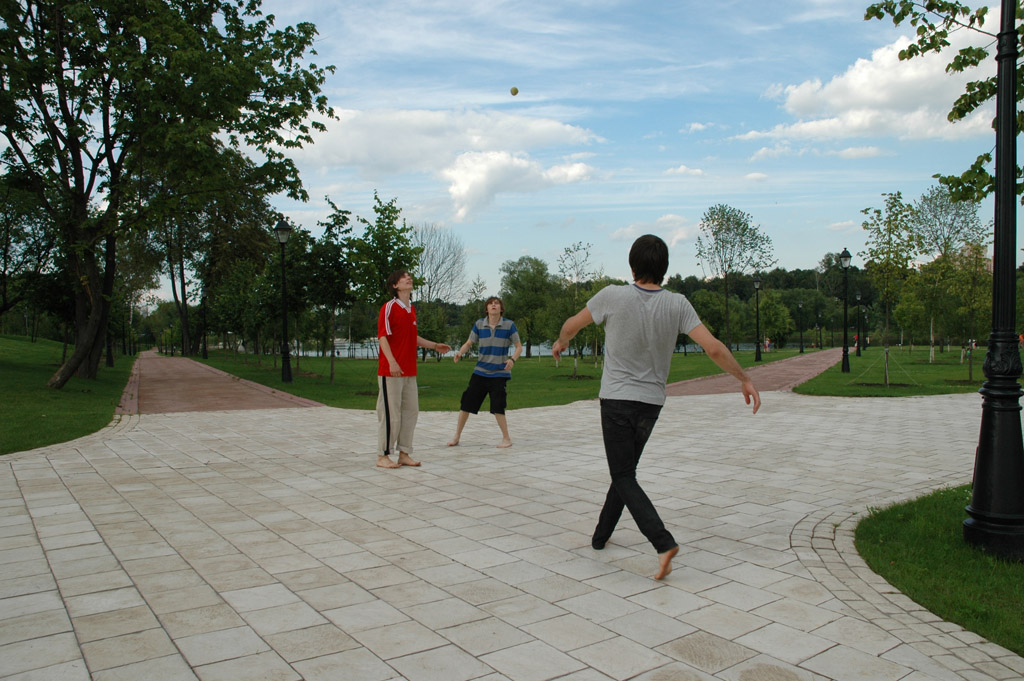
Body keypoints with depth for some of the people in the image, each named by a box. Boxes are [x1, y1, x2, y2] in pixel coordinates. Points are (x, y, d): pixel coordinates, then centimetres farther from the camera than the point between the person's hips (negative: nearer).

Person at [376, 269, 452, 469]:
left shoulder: (411, 309, 16)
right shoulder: (389, 307, -8)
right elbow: (382, 336, -15)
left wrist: (434, 346, 25)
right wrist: (392, 362, -26)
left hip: (409, 371, 8)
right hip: (390, 371, -8)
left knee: (410, 412, 10)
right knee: (390, 413, -4)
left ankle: (404, 454, 19)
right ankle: (383, 456, 7)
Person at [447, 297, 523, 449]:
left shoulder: (509, 325, -6)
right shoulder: (479, 324, 1)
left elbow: (519, 347, -2)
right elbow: (469, 343, 7)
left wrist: (512, 359, -22)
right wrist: (460, 352, -14)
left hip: (500, 373, -3)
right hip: (480, 372, 3)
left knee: (497, 407, -11)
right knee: (466, 404, 4)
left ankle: (506, 439, 9)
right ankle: (456, 437, 20)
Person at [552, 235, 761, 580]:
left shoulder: (613, 296, -14)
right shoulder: (677, 304, -8)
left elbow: (571, 326, 1)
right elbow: (714, 347, -10)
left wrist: (560, 343, 24)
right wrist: (745, 379, 4)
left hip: (617, 399, -4)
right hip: (652, 402, 4)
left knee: (624, 478, 0)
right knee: (625, 471, 19)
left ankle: (663, 542, -16)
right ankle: (601, 535, 31)